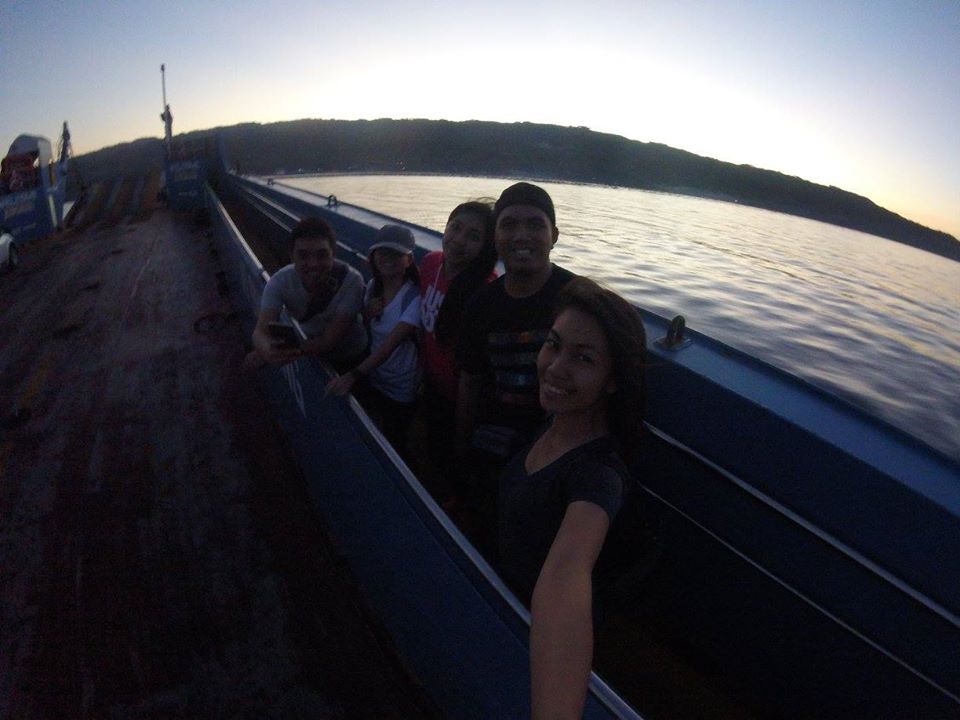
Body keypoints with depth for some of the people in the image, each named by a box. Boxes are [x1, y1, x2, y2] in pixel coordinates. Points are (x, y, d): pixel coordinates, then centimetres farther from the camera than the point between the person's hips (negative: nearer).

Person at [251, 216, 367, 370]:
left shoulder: (351, 281, -32)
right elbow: (261, 331, -30)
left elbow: (331, 341, -33)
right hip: (309, 356, 3)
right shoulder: (280, 281, -21)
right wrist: (268, 351, -55)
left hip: (350, 360, -3)